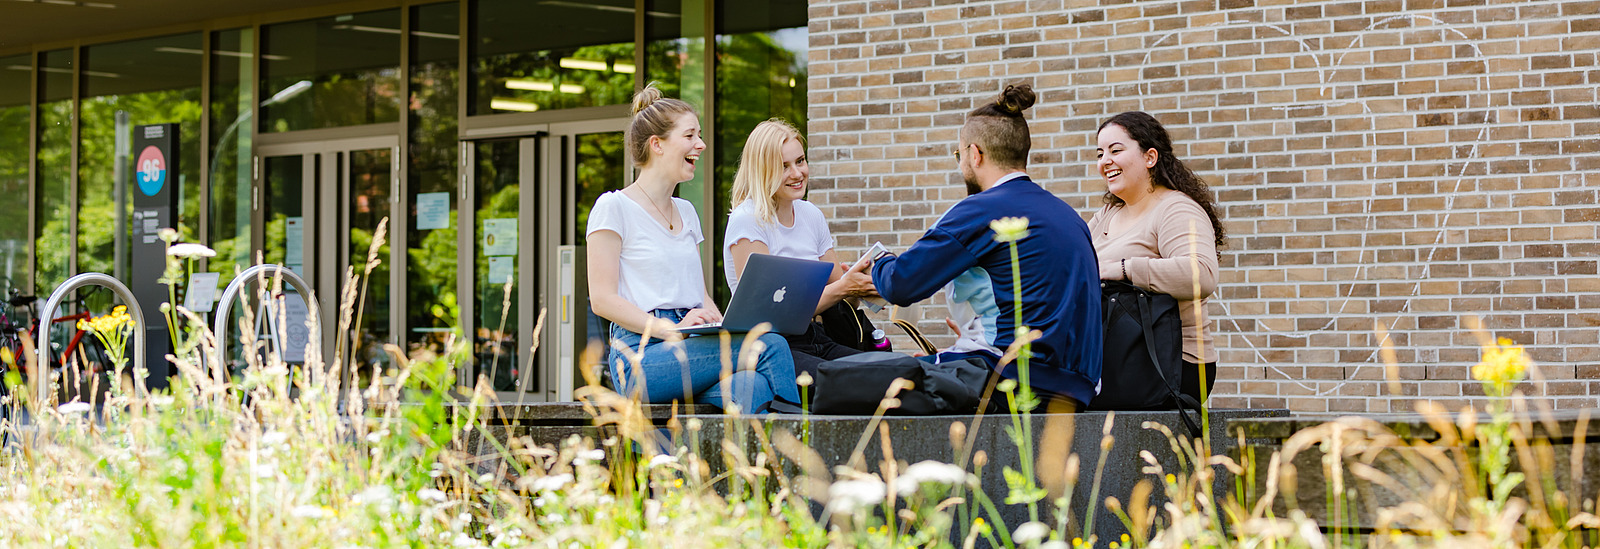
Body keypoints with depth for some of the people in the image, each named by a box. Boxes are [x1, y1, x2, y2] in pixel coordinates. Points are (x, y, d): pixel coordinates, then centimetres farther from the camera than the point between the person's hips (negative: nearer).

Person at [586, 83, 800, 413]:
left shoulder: (686, 212, 25)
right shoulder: (614, 207, 1)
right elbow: (603, 299, -7)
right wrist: (670, 329, -20)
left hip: (693, 353, 6)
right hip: (641, 357, -6)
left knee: (754, 387, -31)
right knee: (770, 345, -26)